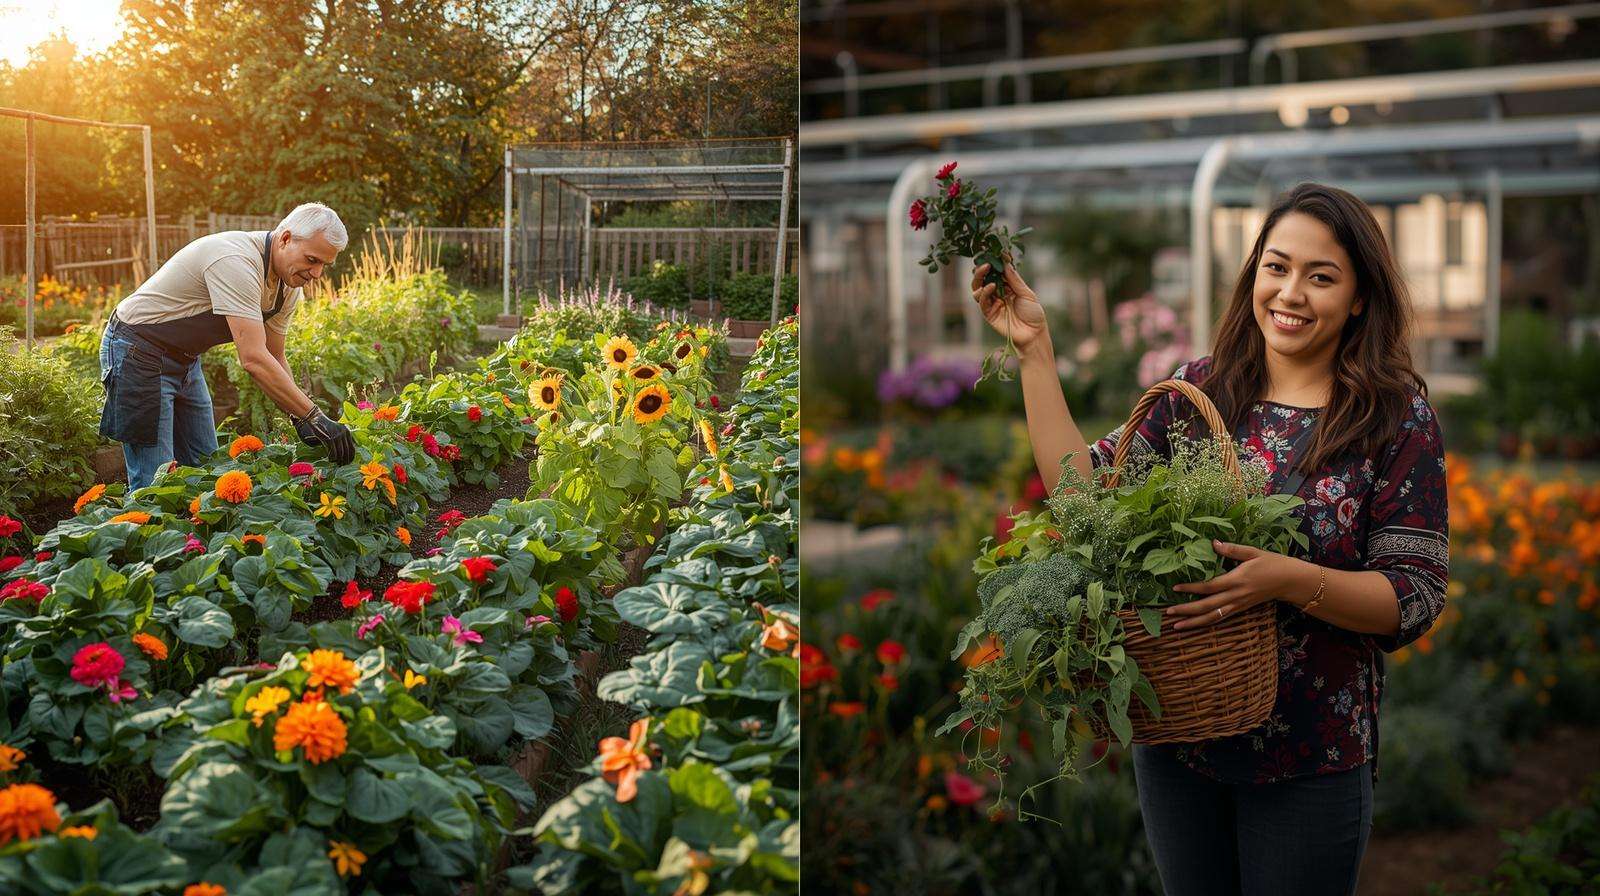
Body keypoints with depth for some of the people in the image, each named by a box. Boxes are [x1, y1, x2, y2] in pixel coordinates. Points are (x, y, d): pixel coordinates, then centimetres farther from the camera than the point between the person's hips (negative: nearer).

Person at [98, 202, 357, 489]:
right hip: (139, 355, -10)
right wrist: (314, 417, -34)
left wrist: (299, 417, -6)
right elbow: (254, 360, -35)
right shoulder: (237, 261, -31)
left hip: (184, 359, 10)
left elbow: (274, 358, 8)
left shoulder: (288, 287, -1)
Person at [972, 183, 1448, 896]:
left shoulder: (1396, 418, -8)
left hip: (1310, 760, -3)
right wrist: (1034, 349, -8)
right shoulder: (1199, 388, 1)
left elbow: (1415, 598, -11)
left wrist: (1292, 581, -28)